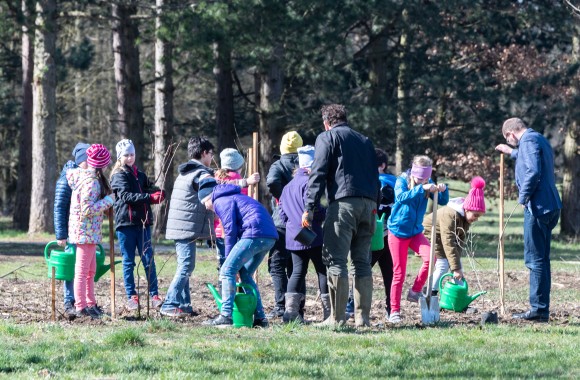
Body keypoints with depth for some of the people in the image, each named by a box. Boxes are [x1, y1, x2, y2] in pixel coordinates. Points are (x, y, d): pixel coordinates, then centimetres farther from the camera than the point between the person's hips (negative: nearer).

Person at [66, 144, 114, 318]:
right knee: (83, 270, -4)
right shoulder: (91, 182, -21)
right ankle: (81, 306, -1)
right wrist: (107, 201, -15)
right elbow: (87, 209, -24)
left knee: (91, 270, 16)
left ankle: (90, 304, 23)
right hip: (86, 231, -10)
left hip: (89, 232, 10)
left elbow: (69, 173, 30)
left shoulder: (81, 174, 8)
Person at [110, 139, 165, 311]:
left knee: (149, 260, 0)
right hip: (125, 222, -5)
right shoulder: (119, 176, -1)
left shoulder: (140, 175, 19)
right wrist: (149, 197, -24)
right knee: (128, 261, 2)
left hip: (143, 222, 5)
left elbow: (151, 189, 12)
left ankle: (154, 295, 0)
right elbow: (126, 195, -15)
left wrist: (158, 194, -12)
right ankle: (131, 297, 7)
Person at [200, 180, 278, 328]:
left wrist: (229, 258, 3)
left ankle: (226, 316, -13)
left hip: (255, 234, -9)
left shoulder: (221, 202, 2)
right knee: (245, 274, 19)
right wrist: (232, 259, 22)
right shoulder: (235, 197, 32)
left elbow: (230, 231, -6)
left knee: (227, 271, -6)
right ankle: (260, 317, 15)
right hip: (270, 237, 9)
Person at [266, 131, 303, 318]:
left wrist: (282, 197, -10)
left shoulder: (279, 166, -6)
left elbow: (272, 182, -26)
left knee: (277, 266, 0)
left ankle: (280, 306, -10)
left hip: (282, 223, -4)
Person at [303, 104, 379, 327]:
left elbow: (318, 174, -4)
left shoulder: (327, 138, 5)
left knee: (335, 260, -5)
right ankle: (362, 317, 7)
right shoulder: (365, 141, 23)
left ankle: (337, 318, -10)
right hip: (368, 204, 6)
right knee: (362, 262, 9)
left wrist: (309, 208, -7)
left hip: (343, 203, -6)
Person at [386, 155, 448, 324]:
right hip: (398, 232, -4)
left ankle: (415, 292, 0)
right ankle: (394, 311, 6)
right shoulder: (402, 180, -14)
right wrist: (421, 189, -44)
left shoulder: (428, 184, -2)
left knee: (430, 257, -20)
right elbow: (401, 197, -33)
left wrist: (443, 190, -29)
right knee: (399, 272, -3)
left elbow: (443, 201, -8)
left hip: (415, 232, 4)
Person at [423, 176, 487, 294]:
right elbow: (448, 243, -41)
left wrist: (457, 266, -20)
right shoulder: (450, 215, -38)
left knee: (458, 266, 1)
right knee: (443, 265, -18)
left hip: (441, 239, 8)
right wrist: (455, 268, -41)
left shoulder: (465, 217, -12)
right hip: (429, 235, -8)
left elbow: (461, 240, -11)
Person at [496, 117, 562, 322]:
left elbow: (533, 172, -25)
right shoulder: (540, 140, 19)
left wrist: (523, 198, -13)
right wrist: (512, 153, 52)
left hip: (538, 206, -10)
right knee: (541, 260, 14)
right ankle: (541, 309, 17)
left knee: (535, 259, -5)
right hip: (550, 206, 10)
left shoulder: (528, 141, -12)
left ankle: (538, 309, -4)